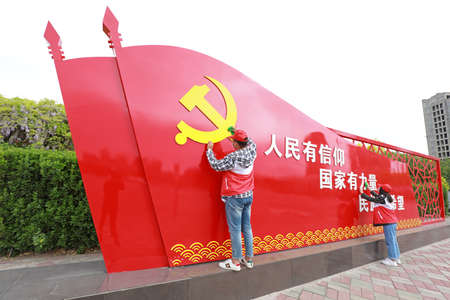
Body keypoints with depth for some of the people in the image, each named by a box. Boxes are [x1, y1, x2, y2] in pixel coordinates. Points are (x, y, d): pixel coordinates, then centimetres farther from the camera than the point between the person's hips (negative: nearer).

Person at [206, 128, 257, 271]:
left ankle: (236, 262, 14)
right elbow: (251, 142, 20)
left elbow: (216, 165, -13)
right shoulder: (251, 153, -2)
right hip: (248, 196, 7)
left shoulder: (233, 157, -21)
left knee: (235, 229, 3)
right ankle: (249, 259, 26)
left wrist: (209, 149, -1)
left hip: (234, 198, -7)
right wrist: (237, 133, 24)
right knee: (247, 228, 15)